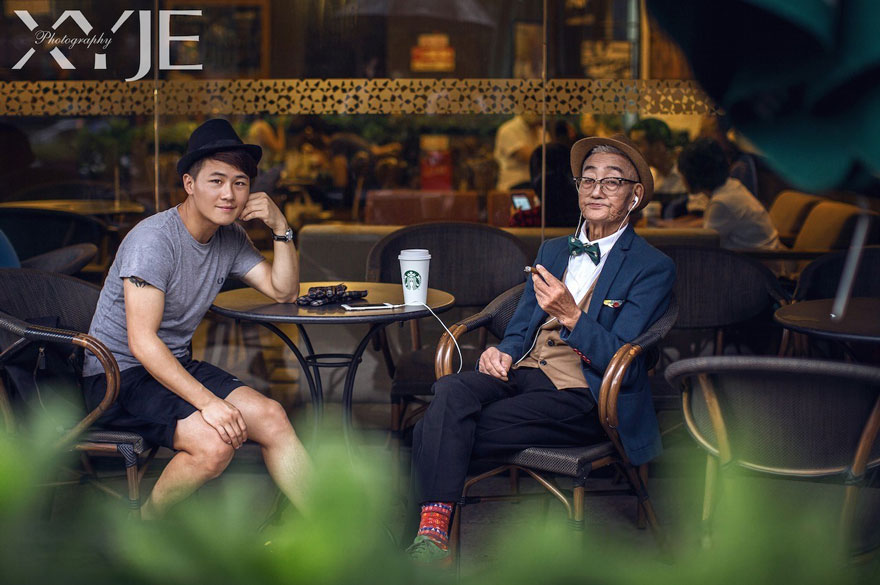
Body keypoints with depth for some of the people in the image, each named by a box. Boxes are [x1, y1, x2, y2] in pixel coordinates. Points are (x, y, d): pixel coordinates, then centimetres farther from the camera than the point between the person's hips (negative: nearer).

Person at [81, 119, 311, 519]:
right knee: (214, 443, -28)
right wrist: (208, 401, -33)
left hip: (176, 366, 8)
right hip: (117, 376, -8)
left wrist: (280, 227, -5)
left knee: (271, 418, -10)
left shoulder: (230, 239, 4)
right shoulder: (154, 239, -20)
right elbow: (142, 341, -26)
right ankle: (140, 527, -5)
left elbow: (283, 292, 11)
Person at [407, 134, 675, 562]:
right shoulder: (553, 251, 22)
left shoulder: (653, 269, 1)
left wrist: (570, 315, -23)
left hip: (581, 395, -6)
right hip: (523, 372, 6)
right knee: (452, 392, -30)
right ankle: (432, 532, -36)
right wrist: (503, 352, -2)